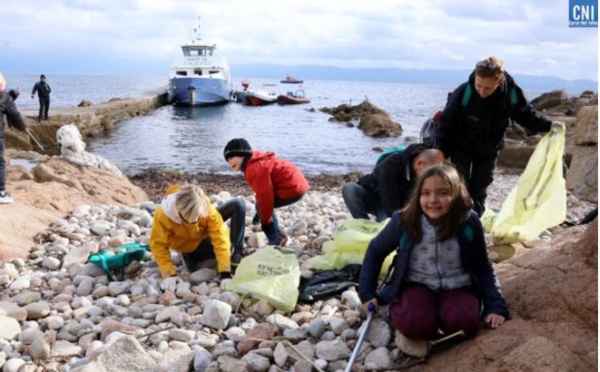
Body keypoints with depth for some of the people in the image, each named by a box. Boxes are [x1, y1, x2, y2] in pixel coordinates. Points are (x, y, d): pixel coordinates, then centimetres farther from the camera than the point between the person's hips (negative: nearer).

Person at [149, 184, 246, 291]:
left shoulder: (204, 207, -36)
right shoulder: (162, 215, -38)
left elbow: (220, 236, -37)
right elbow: (158, 245, -27)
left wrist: (225, 273, -43)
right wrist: (169, 274, -38)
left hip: (206, 230, 1)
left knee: (238, 204, -18)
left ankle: (238, 254, -10)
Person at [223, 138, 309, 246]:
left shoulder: (255, 168, -18)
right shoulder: (256, 162, 15)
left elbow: (264, 196, -20)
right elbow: (264, 192, 22)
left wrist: (265, 221, -10)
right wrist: (263, 214, 24)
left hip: (293, 188, -10)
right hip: (297, 184, 10)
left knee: (262, 206, -3)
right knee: (264, 206, 17)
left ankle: (275, 241, 0)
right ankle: (278, 236, 23)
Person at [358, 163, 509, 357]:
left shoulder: (469, 223, -13)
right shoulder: (404, 221, -14)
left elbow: (483, 268, 0)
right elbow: (375, 251, 3)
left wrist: (496, 306, -8)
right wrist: (367, 293, 0)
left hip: (457, 287, 1)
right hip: (418, 285, -1)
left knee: (462, 321, -32)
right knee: (414, 323, -33)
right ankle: (411, 331, 2)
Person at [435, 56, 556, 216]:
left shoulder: (512, 94, -23)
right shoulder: (463, 93, -30)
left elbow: (526, 116, -1)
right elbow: (446, 125, -18)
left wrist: (548, 126, -14)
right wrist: (440, 155, -18)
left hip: (489, 151, 2)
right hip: (462, 149, -2)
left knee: (479, 192, 7)